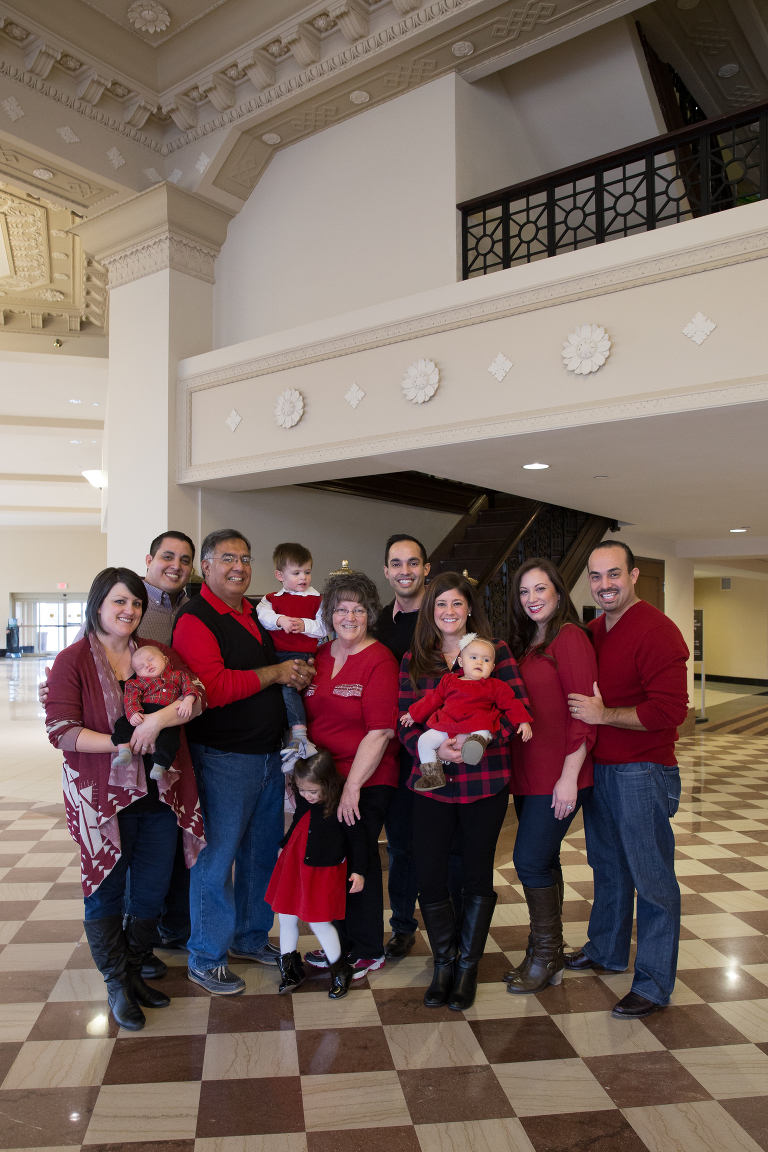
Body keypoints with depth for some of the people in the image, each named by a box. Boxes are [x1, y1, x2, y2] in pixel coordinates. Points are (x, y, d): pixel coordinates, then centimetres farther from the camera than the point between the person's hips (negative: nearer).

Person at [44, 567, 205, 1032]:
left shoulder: (158, 654, 5)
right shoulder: (73, 662, -5)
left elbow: (195, 697, -6)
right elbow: (61, 730, -12)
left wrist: (157, 720, -23)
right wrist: (120, 742, -19)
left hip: (160, 794, 4)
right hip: (104, 797, -3)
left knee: (152, 891, 14)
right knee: (107, 892, 11)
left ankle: (136, 970, 38)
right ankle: (117, 984, 32)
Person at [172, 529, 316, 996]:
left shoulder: (255, 615, 14)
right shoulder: (195, 619, -12)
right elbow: (212, 687, -25)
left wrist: (295, 672, 7)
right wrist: (276, 673, -17)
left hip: (270, 754, 8)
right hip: (224, 759, -8)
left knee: (263, 851, 17)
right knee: (217, 857, 3)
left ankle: (251, 937, 35)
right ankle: (206, 958, 20)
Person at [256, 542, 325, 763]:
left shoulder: (316, 599, 13)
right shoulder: (272, 599, 19)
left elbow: (323, 627, 4)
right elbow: (262, 614, -2)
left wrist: (304, 625, -10)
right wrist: (280, 620, -17)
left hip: (302, 654, -4)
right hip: (276, 653, 4)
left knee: (287, 682, -26)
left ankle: (299, 738, -25)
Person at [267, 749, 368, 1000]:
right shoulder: (302, 800, -4)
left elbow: (358, 839, -12)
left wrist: (358, 871, -13)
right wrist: (284, 845, 28)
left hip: (323, 870, -6)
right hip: (293, 864, 6)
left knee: (318, 921, 0)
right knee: (286, 918, 12)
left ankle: (340, 970, 23)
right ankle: (290, 969, 32)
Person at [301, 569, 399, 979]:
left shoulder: (379, 660, -12)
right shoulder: (319, 657, 9)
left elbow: (381, 731, -17)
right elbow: (307, 718, 16)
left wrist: (353, 785, -18)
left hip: (366, 782, -6)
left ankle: (368, 951, 24)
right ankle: (341, 941, 33)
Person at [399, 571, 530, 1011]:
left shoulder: (496, 650, 0)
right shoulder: (414, 661, 6)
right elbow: (406, 723, 2)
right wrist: (435, 749, -18)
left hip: (485, 783, -1)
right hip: (432, 783, 2)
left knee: (478, 876, 11)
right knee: (430, 878, 3)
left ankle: (468, 967, 32)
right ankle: (444, 963, 29)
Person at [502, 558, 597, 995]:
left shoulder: (569, 637, -12)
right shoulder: (525, 645, 13)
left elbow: (584, 711, -17)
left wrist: (569, 776, -19)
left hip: (558, 776, -8)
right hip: (528, 773, 8)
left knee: (531, 860, -3)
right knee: (542, 862, 15)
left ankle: (547, 956, 17)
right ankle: (547, 955, 29)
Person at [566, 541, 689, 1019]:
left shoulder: (656, 631, -16)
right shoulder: (593, 631, 9)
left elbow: (670, 710, -23)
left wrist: (603, 715, -19)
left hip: (642, 774, -8)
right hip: (598, 769, 8)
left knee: (652, 879, 4)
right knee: (607, 866, 22)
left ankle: (654, 984, 18)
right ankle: (607, 950, 40)